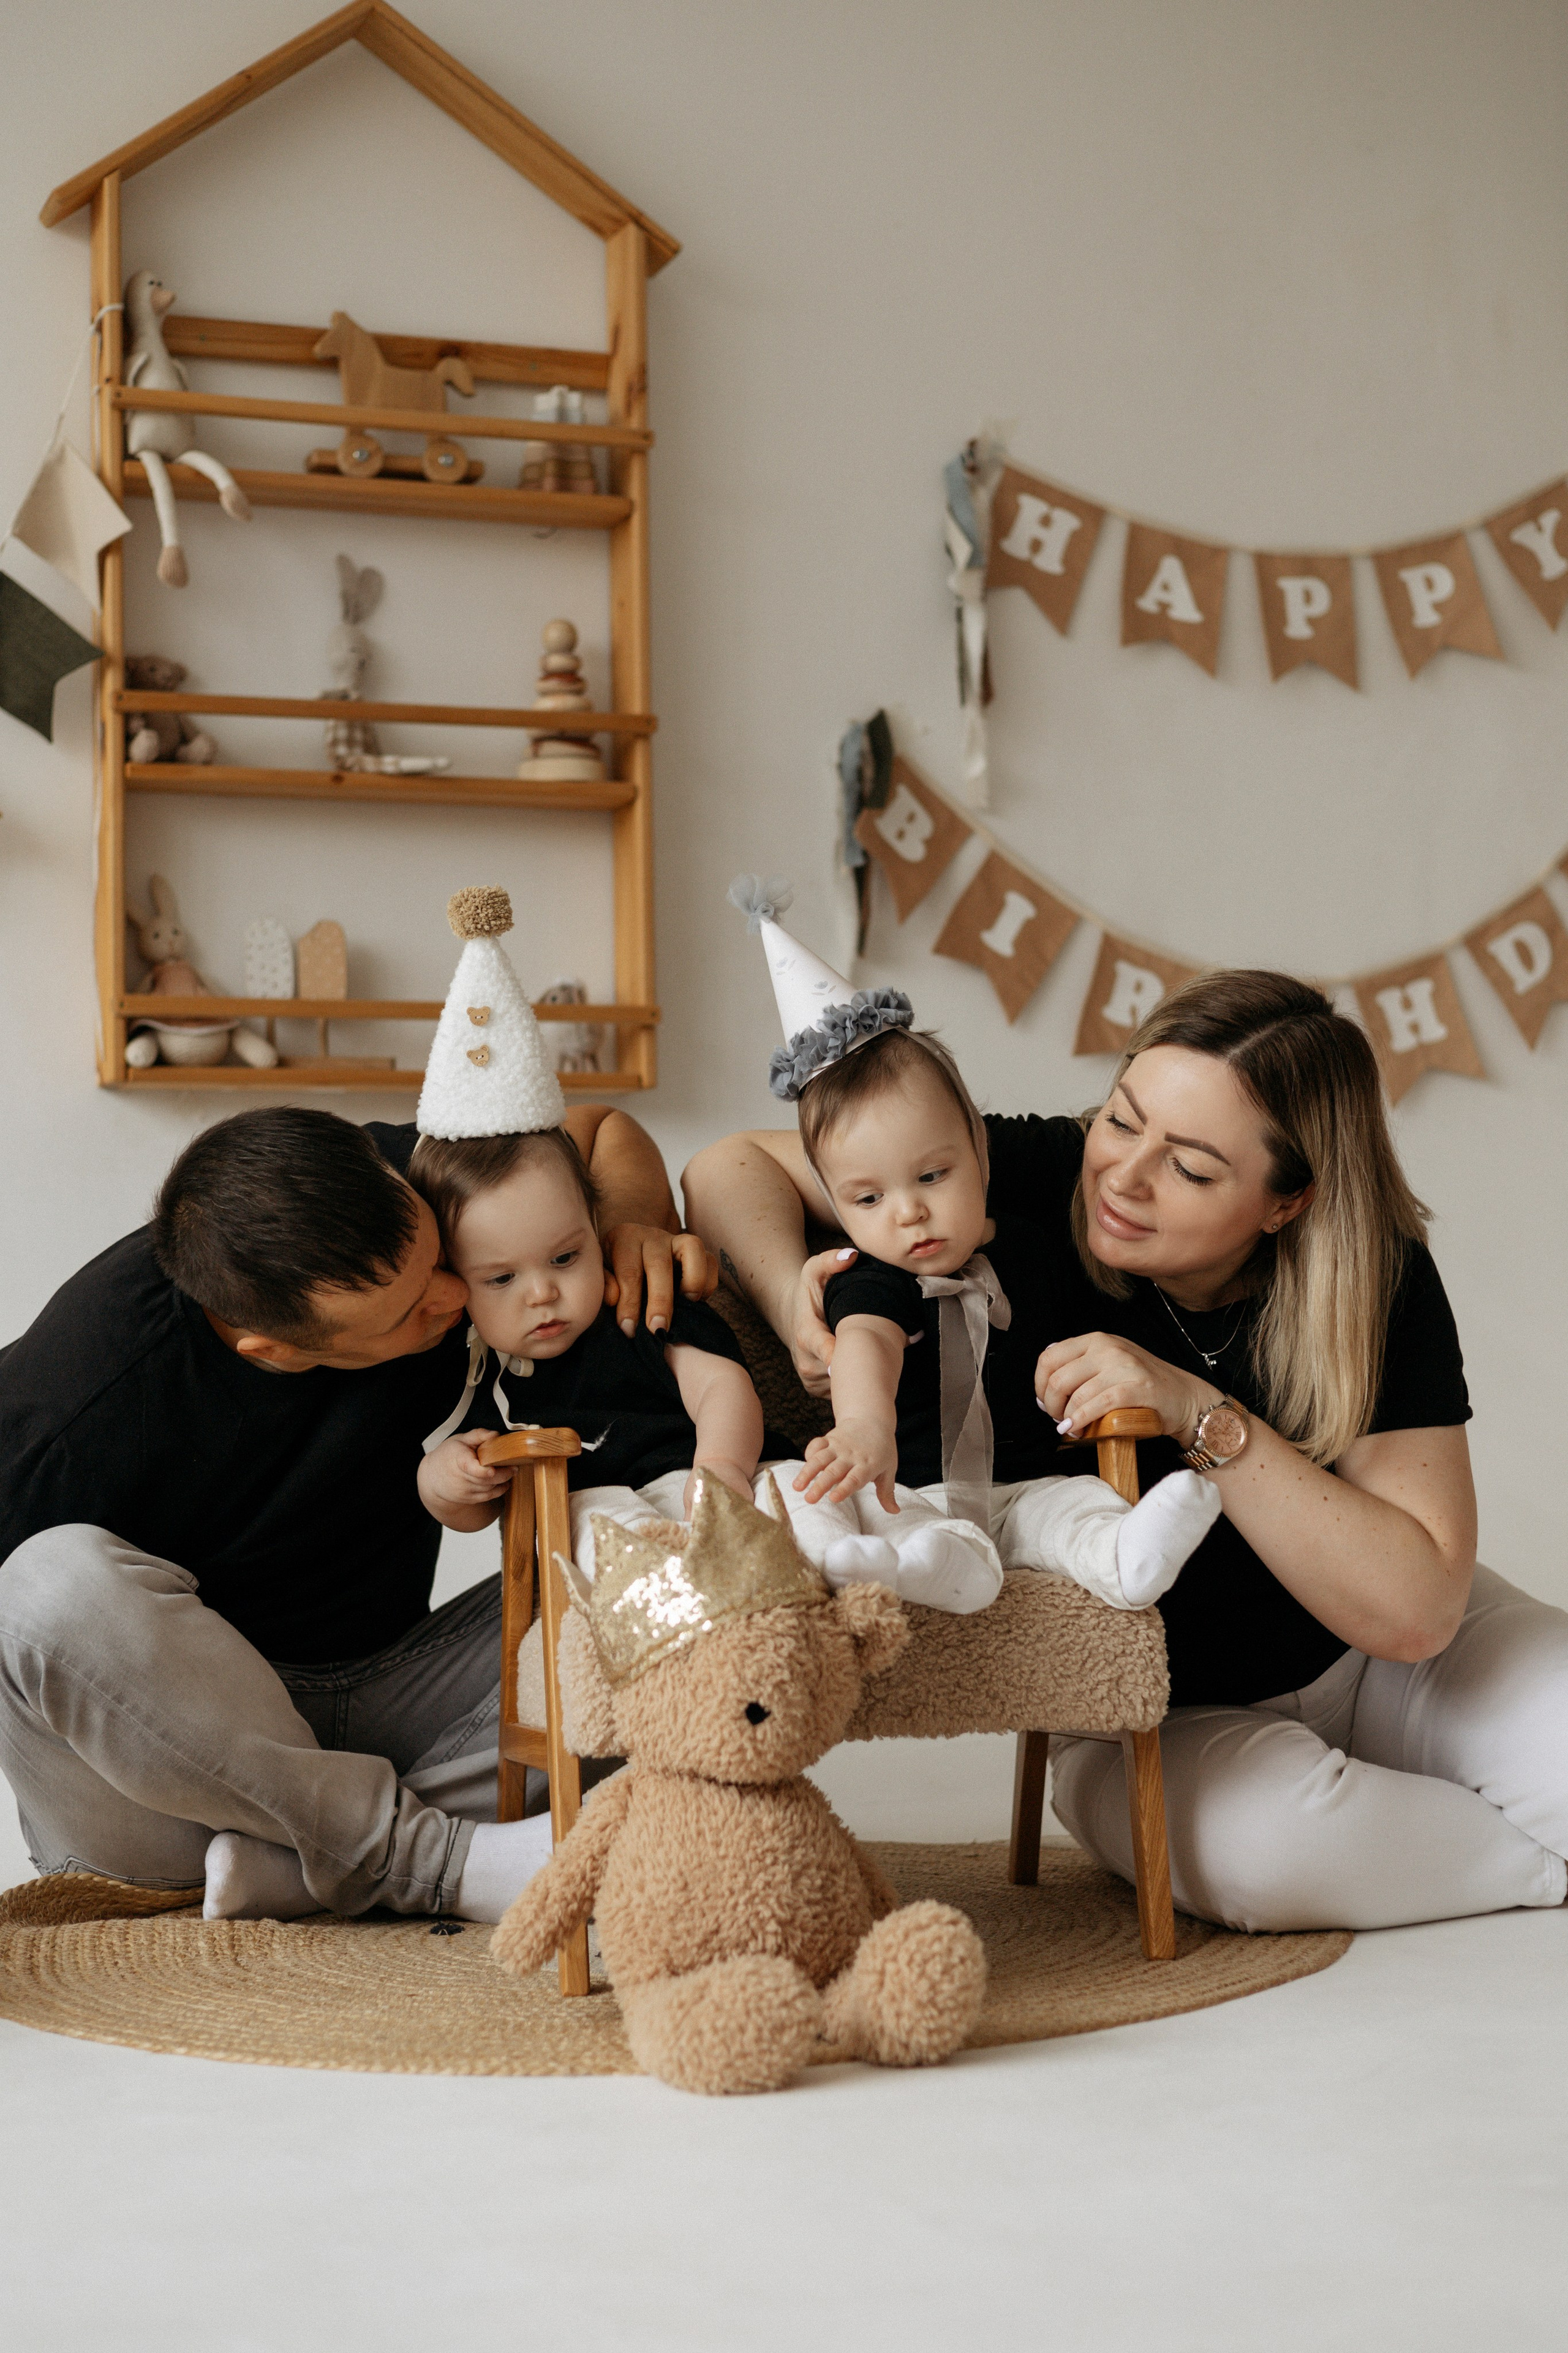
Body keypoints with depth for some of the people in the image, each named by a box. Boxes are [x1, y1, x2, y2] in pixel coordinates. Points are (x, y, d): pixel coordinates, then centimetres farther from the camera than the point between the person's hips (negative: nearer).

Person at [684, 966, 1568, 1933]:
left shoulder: (1378, 1282, -22)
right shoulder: (1045, 1179, -22)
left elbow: (1415, 1613, -29)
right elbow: (735, 1167, -13)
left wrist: (1204, 1417, -37)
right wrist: (793, 1297, -35)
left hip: (1372, 1668, 1)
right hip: (1152, 1712, 0)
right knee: (1259, 1844, -34)